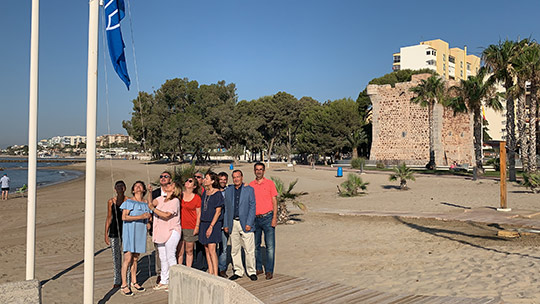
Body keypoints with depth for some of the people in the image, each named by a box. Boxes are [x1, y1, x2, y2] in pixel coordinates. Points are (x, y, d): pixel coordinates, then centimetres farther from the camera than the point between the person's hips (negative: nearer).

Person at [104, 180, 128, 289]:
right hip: (114, 231, 2)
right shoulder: (111, 201, 4)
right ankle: (117, 280, 21)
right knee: (116, 256, 8)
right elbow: (109, 218, 9)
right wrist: (106, 234, 6)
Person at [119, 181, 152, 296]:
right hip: (129, 231, -5)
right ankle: (124, 285, -1)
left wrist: (148, 218, -4)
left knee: (135, 258, 12)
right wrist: (140, 217, -19)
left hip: (141, 232, 5)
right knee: (128, 258, -8)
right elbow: (124, 217, -14)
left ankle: (134, 282, 22)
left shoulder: (146, 203, 11)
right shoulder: (129, 202, -4)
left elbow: (149, 216, 20)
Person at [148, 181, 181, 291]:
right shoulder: (161, 198, 13)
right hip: (161, 232, 7)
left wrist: (153, 209, -19)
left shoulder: (175, 201, -11)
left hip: (172, 232, -7)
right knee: (163, 257, 13)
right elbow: (151, 203, 0)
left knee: (170, 257, -5)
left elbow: (166, 215, -20)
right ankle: (164, 282, 22)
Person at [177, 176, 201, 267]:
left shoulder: (197, 198, 0)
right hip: (180, 227, 2)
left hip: (191, 228, -2)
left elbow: (199, 213, 0)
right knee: (180, 251, 3)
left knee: (189, 251, 7)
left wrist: (197, 226, -7)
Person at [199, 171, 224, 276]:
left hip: (213, 224, -7)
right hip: (203, 223, 7)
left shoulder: (217, 194, -10)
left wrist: (211, 226, -16)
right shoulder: (205, 192, 11)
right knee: (206, 249, 8)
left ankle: (215, 274, -8)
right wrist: (200, 224, 11)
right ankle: (210, 272, 16)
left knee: (211, 249, -11)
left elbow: (218, 212, -12)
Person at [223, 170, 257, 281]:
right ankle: (238, 271, 19)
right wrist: (225, 224, 7)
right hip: (233, 223, 3)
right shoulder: (228, 191, 11)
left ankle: (251, 271, 10)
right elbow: (226, 208, 13)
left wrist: (249, 223, -10)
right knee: (234, 250, 8)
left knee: (249, 250, -2)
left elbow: (252, 207, -3)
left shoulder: (249, 189, 1)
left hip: (245, 223, -3)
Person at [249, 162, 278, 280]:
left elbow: (274, 201, 0)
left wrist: (274, 217, -9)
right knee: (255, 245, 9)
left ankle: (269, 271, 3)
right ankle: (258, 268, 21)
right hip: (255, 219, 3)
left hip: (267, 217, -3)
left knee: (270, 246, -4)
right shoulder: (250, 185, 9)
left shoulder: (270, 183, 1)